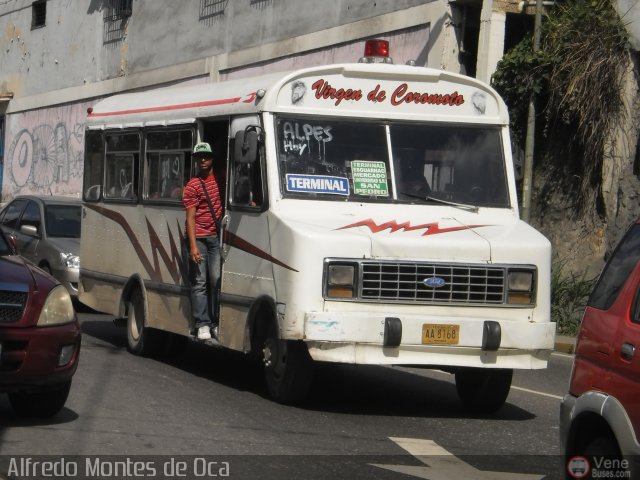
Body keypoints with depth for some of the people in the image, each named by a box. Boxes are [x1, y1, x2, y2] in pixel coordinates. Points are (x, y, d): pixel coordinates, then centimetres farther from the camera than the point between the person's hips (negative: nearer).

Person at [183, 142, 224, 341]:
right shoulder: (192, 186, -3)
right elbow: (190, 218, -6)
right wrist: (193, 245, -14)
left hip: (215, 237, 4)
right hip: (198, 238, -4)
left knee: (217, 280, -2)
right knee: (200, 281, -3)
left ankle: (217, 322, 2)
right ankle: (202, 324, -1)